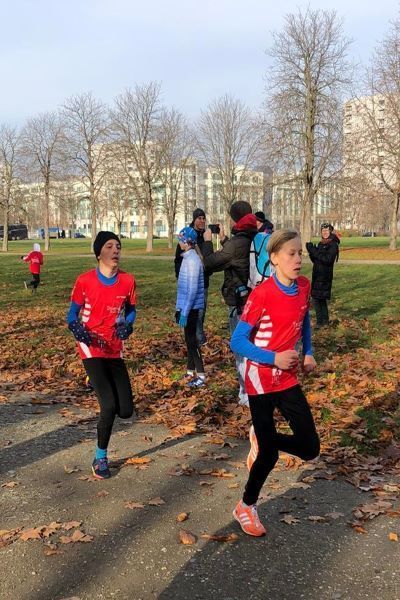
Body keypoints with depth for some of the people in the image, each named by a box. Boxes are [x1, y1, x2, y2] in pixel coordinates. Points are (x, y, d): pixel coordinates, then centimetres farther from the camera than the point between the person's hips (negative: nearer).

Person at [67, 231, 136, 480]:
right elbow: (73, 314, 0)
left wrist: (127, 325, -9)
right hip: (92, 349, -3)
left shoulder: (128, 280, -2)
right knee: (109, 405, -15)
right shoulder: (85, 281, -8)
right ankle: (100, 458, 7)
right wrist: (79, 330, -21)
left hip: (115, 351, 4)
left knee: (126, 411, -1)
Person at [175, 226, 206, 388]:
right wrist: (179, 308, 17)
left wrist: (185, 312, -21)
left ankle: (201, 376, 0)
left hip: (191, 307, -9)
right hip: (186, 306, 9)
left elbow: (193, 289, -21)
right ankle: (191, 372, 26)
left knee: (192, 340, -5)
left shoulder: (193, 260, -18)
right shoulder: (187, 258, 10)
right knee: (189, 339, 15)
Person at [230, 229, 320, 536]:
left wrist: (308, 353, 4)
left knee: (310, 447, 3)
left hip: (289, 379, 6)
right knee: (269, 454, 3)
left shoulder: (304, 286, -1)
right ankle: (246, 507, 28)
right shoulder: (262, 294, -20)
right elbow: (237, 342, -17)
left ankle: (262, 440, 29)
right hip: (261, 381, -6)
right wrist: (274, 358, -25)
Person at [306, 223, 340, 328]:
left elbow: (328, 259, -21)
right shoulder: (321, 244, 14)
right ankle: (324, 321, 20)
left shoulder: (333, 245, -9)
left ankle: (321, 322, -3)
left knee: (317, 299, -9)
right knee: (321, 299, 12)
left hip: (324, 276, -8)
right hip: (317, 275, 8)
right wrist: (311, 251, -4)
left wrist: (315, 251, -20)